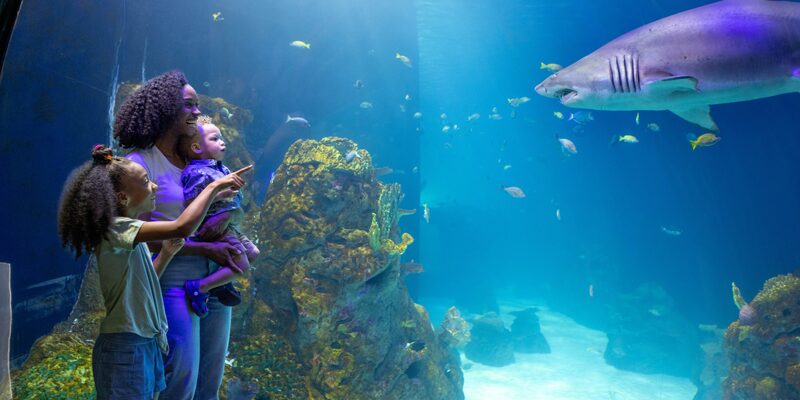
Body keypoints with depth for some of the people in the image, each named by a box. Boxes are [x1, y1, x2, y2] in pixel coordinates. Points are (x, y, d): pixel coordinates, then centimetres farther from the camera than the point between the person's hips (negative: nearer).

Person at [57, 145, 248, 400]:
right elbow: (183, 227, -33)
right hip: (125, 348, -9)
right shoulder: (116, 229, -19)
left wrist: (167, 253, 5)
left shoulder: (127, 234, 10)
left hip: (147, 345, 9)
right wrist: (214, 186, -23)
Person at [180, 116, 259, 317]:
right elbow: (189, 206, -22)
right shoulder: (198, 173, -17)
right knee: (241, 264, -14)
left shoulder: (221, 169, 13)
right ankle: (198, 288, -7)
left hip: (230, 227, 10)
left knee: (253, 253, 18)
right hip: (216, 229, -10)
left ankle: (222, 283, 19)